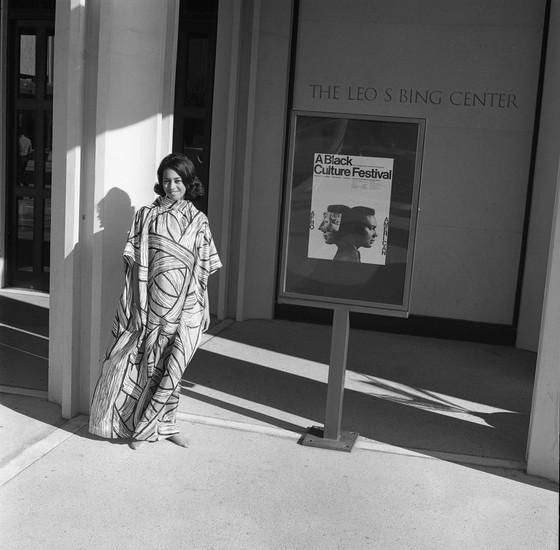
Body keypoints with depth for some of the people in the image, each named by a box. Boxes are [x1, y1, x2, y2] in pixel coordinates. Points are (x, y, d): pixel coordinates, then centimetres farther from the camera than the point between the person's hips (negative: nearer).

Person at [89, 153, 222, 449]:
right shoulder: (146, 215, 3)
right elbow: (135, 263, 1)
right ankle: (164, 425, 17)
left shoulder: (198, 221, 7)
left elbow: (203, 270, 9)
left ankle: (145, 427, 12)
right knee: (151, 365, 3)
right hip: (152, 302, -1)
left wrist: (205, 308, 8)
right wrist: (135, 304, -4)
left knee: (172, 367, -2)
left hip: (184, 306, 1)